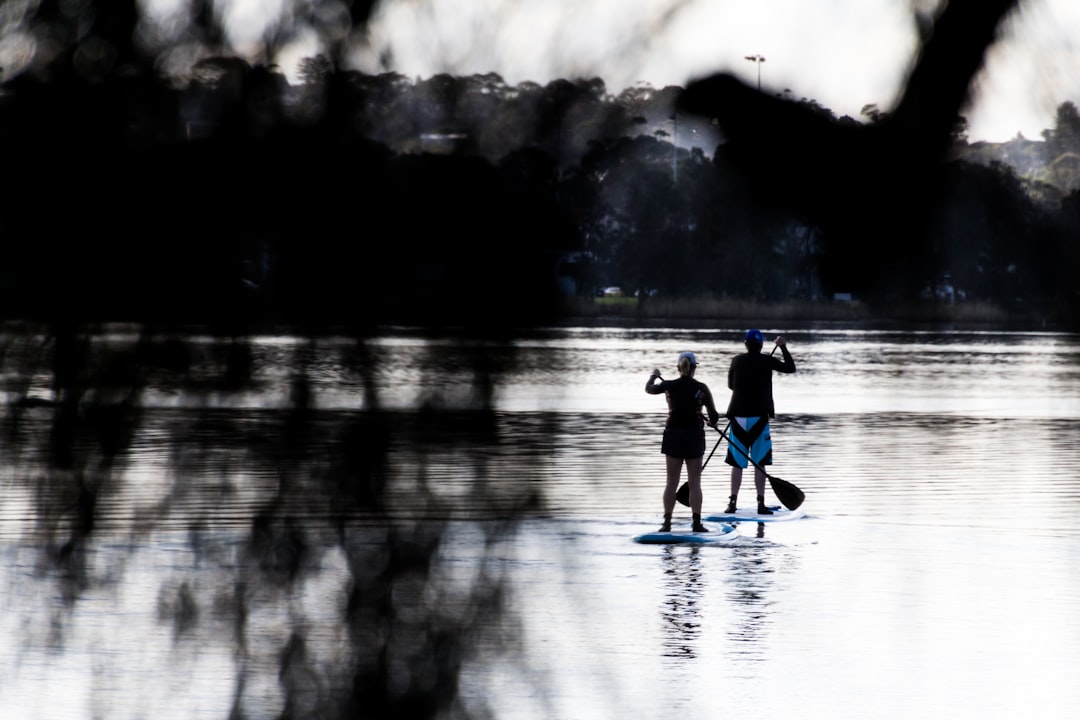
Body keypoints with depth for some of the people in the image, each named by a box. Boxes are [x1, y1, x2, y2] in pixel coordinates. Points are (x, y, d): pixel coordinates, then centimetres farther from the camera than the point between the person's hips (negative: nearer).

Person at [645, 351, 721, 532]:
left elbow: (649, 389, 17)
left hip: (673, 435, 1)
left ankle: (667, 522, 7)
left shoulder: (669, 386, -3)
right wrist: (712, 422, 22)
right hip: (694, 436, -1)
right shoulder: (701, 388, -6)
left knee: (672, 482, 8)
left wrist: (653, 376, 38)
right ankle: (696, 523, 0)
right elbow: (713, 416, -2)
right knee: (694, 483, 4)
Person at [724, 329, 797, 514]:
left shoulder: (737, 361, 3)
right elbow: (790, 367, 7)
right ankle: (760, 503, 0)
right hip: (759, 416, -2)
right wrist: (783, 347, 18)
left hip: (739, 415, 2)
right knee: (759, 464, 2)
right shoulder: (767, 361, -4)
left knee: (737, 463, 6)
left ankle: (733, 502, 3)